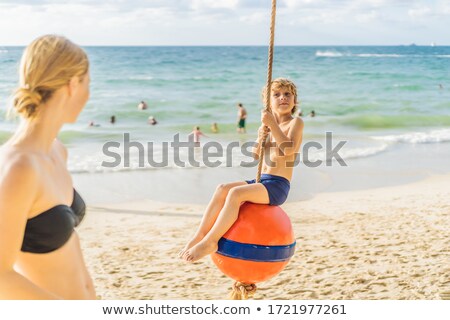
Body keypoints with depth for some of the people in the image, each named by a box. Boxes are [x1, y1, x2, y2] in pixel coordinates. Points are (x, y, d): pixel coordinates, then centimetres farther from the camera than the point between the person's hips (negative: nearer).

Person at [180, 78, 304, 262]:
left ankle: (210, 241, -22)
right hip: (261, 181, 7)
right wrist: (260, 137, -2)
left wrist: (272, 124, -20)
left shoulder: (296, 122, -3)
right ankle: (199, 236, -13)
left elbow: (289, 150, -21)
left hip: (278, 186, -7)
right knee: (222, 189, -13)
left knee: (235, 193, -28)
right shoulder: (271, 125, 18)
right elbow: (256, 156, 16)